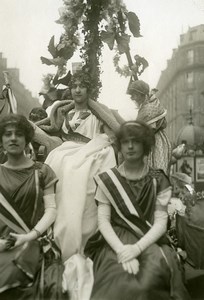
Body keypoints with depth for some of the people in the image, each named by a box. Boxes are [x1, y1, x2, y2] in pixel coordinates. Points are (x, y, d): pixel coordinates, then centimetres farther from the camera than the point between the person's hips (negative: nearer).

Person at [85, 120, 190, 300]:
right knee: (121, 284, -29)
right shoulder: (108, 179, 4)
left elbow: (161, 223, -3)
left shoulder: (158, 181, 4)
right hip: (115, 242, -1)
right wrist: (121, 250, -19)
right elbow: (103, 220, -3)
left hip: (148, 242, 1)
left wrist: (137, 248, -19)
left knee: (151, 279, -28)